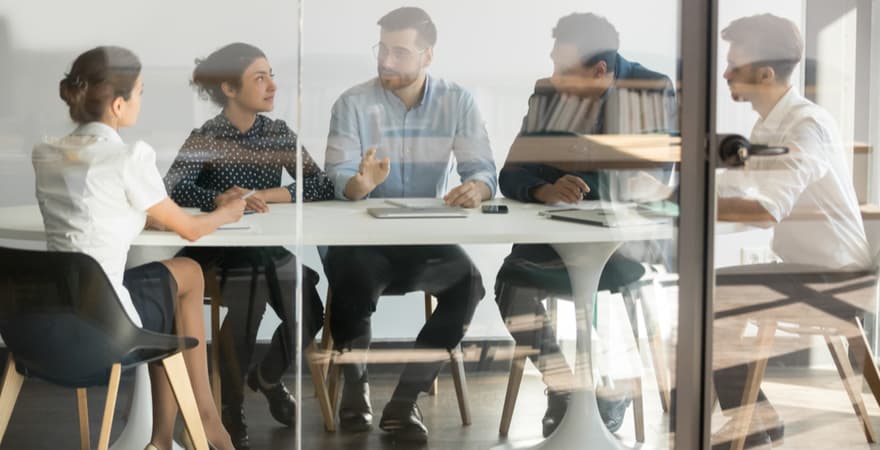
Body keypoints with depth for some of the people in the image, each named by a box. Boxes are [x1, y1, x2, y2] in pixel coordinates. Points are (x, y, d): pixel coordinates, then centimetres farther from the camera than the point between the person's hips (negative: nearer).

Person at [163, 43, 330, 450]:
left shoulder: (279, 133, 6)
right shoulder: (207, 137, -5)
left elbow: (324, 187, -4)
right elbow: (171, 191, -21)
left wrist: (274, 194, -18)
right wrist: (219, 199, -38)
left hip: (271, 249, 4)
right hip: (216, 251, -4)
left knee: (308, 314, -18)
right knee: (249, 296, -32)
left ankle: (268, 377, 17)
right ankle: (232, 411, -12)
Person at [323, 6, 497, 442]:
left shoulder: (458, 102, -1)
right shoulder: (353, 103, -5)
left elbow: (483, 170, -6)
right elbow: (339, 180, -13)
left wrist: (476, 188, -32)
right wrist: (362, 183, -38)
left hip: (427, 239, 1)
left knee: (468, 282, -27)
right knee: (349, 277, -32)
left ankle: (405, 398, -16)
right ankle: (355, 383, -1)